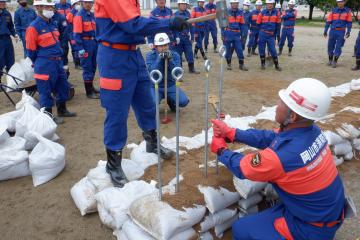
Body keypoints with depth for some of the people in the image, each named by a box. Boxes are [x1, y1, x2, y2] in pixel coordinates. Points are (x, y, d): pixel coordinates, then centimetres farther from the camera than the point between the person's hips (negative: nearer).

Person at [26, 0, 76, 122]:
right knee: (46, 91, 2)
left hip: (58, 62, 8)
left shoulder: (52, 24, 10)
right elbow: (30, 50, -8)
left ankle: (62, 110, 33)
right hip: (45, 65, -8)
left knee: (63, 86, 16)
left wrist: (59, 58, 18)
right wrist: (40, 63, 5)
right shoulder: (34, 27, -13)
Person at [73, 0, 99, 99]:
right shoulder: (79, 16, -11)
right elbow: (77, 34, -15)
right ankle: (89, 92, 5)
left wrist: (97, 43, 17)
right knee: (87, 68, -2)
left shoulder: (92, 15, 11)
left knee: (93, 66, 15)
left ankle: (91, 86, 30)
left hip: (94, 43, 7)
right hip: (85, 44, -7)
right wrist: (80, 48, -20)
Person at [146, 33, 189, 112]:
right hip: (156, 87, -2)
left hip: (171, 86, 2)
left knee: (184, 101, -19)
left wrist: (170, 60, -27)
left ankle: (171, 101, 17)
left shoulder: (175, 55, -2)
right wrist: (159, 59, -30)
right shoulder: (150, 55, -6)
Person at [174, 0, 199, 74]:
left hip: (187, 37, 3)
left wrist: (192, 37, 7)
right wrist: (176, 37, -17)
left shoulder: (188, 14, 6)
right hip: (179, 37, -3)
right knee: (178, 54, 4)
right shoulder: (175, 15, -5)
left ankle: (191, 68, 14)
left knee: (190, 53, 5)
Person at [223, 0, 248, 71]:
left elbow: (241, 24, 13)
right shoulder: (227, 12, -2)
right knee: (228, 49, 5)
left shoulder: (240, 13, 6)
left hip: (237, 34, 2)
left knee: (239, 49, -1)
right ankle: (229, 64, 18)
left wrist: (241, 34, 9)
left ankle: (241, 64, 8)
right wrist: (223, 34, -5)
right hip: (228, 34, -2)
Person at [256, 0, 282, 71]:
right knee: (261, 49, 5)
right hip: (262, 34, 0)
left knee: (273, 50, -2)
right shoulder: (262, 12, -2)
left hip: (271, 35, 0)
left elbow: (278, 24, 6)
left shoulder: (276, 13, -1)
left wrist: (275, 33, 9)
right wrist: (263, 30, 13)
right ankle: (263, 64, 20)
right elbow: (258, 23, 6)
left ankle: (277, 65, 8)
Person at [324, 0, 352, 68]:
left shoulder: (347, 11, 2)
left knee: (338, 47, -2)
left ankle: (335, 62, 8)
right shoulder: (333, 11, 2)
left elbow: (349, 22, 2)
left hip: (341, 32, -1)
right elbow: (328, 21, 1)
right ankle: (330, 60, 23)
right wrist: (325, 31, -4)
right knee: (330, 46, 5)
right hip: (333, 31, 1)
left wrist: (348, 32, -6)